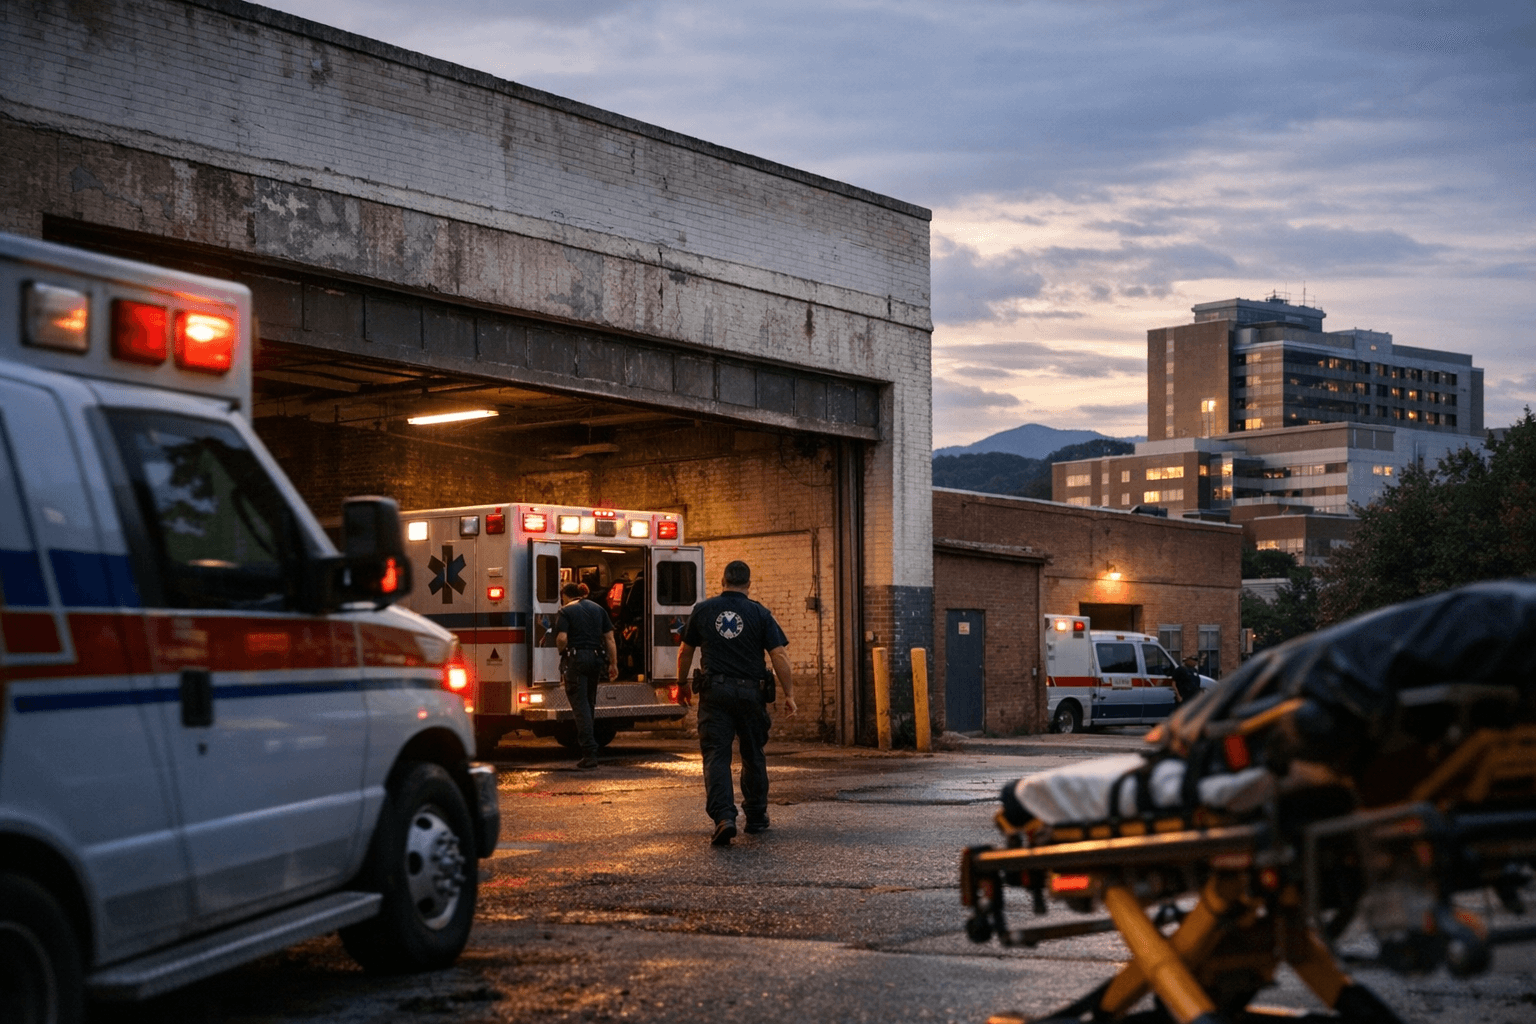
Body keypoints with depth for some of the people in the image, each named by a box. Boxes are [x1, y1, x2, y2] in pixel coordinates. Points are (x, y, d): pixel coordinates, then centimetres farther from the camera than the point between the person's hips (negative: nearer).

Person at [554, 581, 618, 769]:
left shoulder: (565, 612, -3)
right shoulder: (598, 609, 13)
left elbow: (562, 638, -16)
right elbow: (609, 638, 9)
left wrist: (563, 653, 4)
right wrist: (613, 663, 10)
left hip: (575, 660, -5)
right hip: (596, 658, 5)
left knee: (580, 706, -6)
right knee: (589, 703, 18)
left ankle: (590, 753, -14)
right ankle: (585, 742, 26)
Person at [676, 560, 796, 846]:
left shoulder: (702, 610, 4)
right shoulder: (760, 614, 0)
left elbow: (685, 652, 11)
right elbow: (779, 656, -5)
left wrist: (682, 684, 25)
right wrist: (789, 694, 1)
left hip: (715, 691, 0)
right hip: (750, 692, 0)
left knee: (716, 756, -4)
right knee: (753, 755, 15)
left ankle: (723, 817, -20)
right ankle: (756, 817, 24)